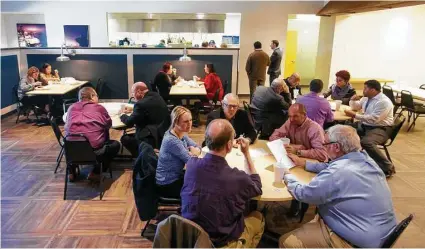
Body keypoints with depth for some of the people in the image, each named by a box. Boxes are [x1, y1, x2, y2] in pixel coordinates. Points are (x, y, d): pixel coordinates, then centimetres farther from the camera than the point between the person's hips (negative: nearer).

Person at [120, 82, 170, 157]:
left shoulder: (141, 103, -20)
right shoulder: (156, 96, 4)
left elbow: (129, 123, -8)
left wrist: (122, 115, 11)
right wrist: (132, 110, 26)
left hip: (152, 139, -8)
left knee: (124, 138, 5)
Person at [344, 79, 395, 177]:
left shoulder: (384, 102, -20)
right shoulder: (366, 98, 7)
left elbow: (373, 119, -28)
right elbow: (355, 107, 24)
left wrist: (355, 115, -27)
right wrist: (353, 100, 0)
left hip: (380, 128, -9)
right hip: (365, 125, 9)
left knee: (366, 142, -36)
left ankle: (387, 168, -18)